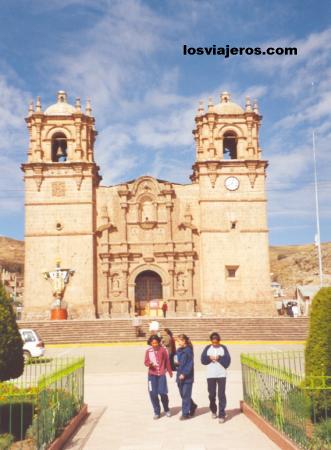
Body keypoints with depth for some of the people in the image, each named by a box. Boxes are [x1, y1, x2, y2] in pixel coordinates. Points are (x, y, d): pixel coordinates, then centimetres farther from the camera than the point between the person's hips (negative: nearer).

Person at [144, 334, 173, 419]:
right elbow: (146, 362, 3)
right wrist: (149, 364, -20)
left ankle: (166, 410, 23)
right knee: (153, 394, -1)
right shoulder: (148, 351, -2)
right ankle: (157, 412, 18)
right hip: (152, 375, 1)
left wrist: (170, 371, 13)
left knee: (163, 393, -4)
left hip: (161, 374, -1)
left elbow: (167, 361, 4)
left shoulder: (163, 350, -5)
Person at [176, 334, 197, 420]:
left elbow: (190, 364, -15)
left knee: (186, 395, -2)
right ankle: (192, 406, 34)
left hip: (187, 376, -7)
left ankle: (185, 413, 7)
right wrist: (176, 363, -3)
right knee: (182, 394, 14)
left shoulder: (188, 350, -13)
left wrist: (184, 374, -19)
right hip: (180, 376, 8)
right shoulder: (179, 350, 10)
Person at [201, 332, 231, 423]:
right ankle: (213, 411, 33)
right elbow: (203, 359, -1)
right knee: (211, 394, 10)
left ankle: (221, 415, 0)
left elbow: (227, 360, -7)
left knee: (221, 395, -4)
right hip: (210, 375, 2)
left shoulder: (223, 348, 0)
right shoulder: (208, 348, 5)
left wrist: (219, 358, -18)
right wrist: (209, 358, -17)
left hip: (221, 375, -2)